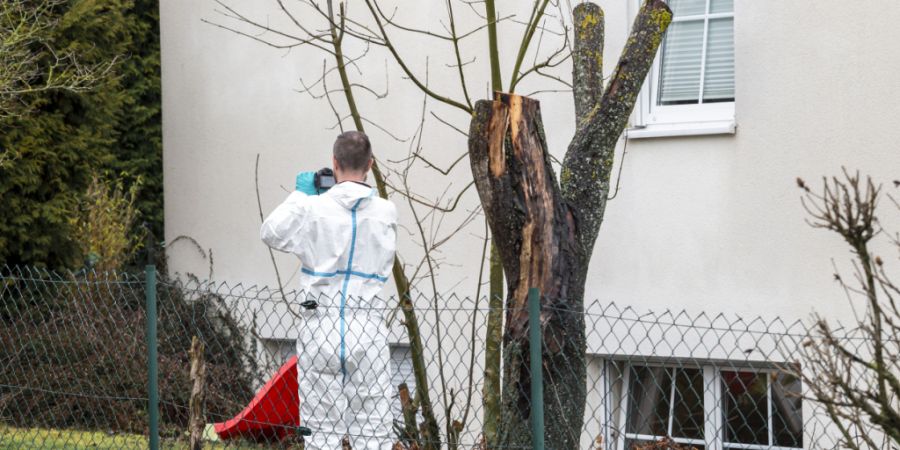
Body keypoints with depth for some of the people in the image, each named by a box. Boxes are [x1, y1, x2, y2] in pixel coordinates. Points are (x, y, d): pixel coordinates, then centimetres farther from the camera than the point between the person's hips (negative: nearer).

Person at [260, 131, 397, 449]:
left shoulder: (313, 209, -6)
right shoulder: (386, 212, -2)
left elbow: (270, 233, 10)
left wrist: (299, 195, 20)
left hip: (320, 326, 0)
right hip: (367, 328, 0)